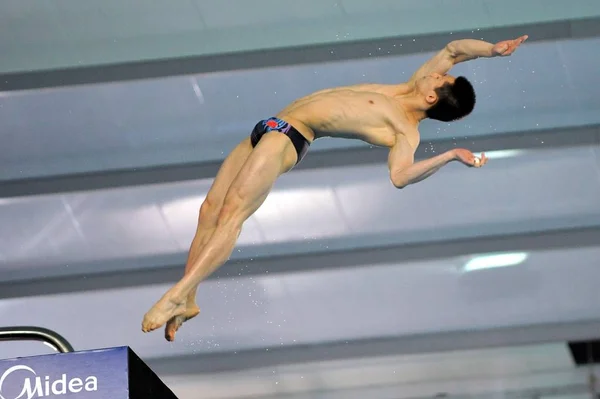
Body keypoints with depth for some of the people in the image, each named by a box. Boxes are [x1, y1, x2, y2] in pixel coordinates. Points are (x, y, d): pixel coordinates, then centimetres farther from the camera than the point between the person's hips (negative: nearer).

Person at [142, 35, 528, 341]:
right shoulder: (410, 89, 11)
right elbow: (453, 49, 18)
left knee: (231, 213, -24)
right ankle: (187, 301, 3)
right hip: (271, 128, 9)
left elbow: (399, 175, -32)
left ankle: (178, 294, -30)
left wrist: (453, 154, -33)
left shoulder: (406, 131, -13)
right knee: (210, 209, 1)